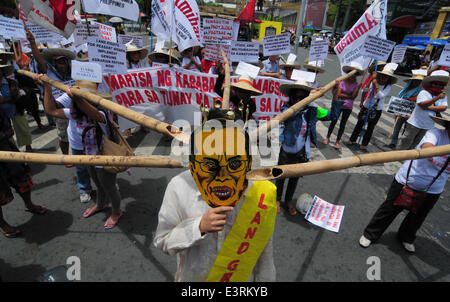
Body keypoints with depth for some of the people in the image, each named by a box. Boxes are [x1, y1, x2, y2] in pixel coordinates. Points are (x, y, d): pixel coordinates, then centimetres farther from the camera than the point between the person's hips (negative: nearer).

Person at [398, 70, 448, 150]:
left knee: (416, 142, 18)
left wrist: (430, 107, -19)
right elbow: (422, 104, -29)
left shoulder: (443, 95, 3)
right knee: (407, 140, 6)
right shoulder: (423, 93, -14)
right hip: (415, 123, -5)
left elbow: (444, 107, -9)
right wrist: (437, 98, -37)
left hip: (428, 125, 5)